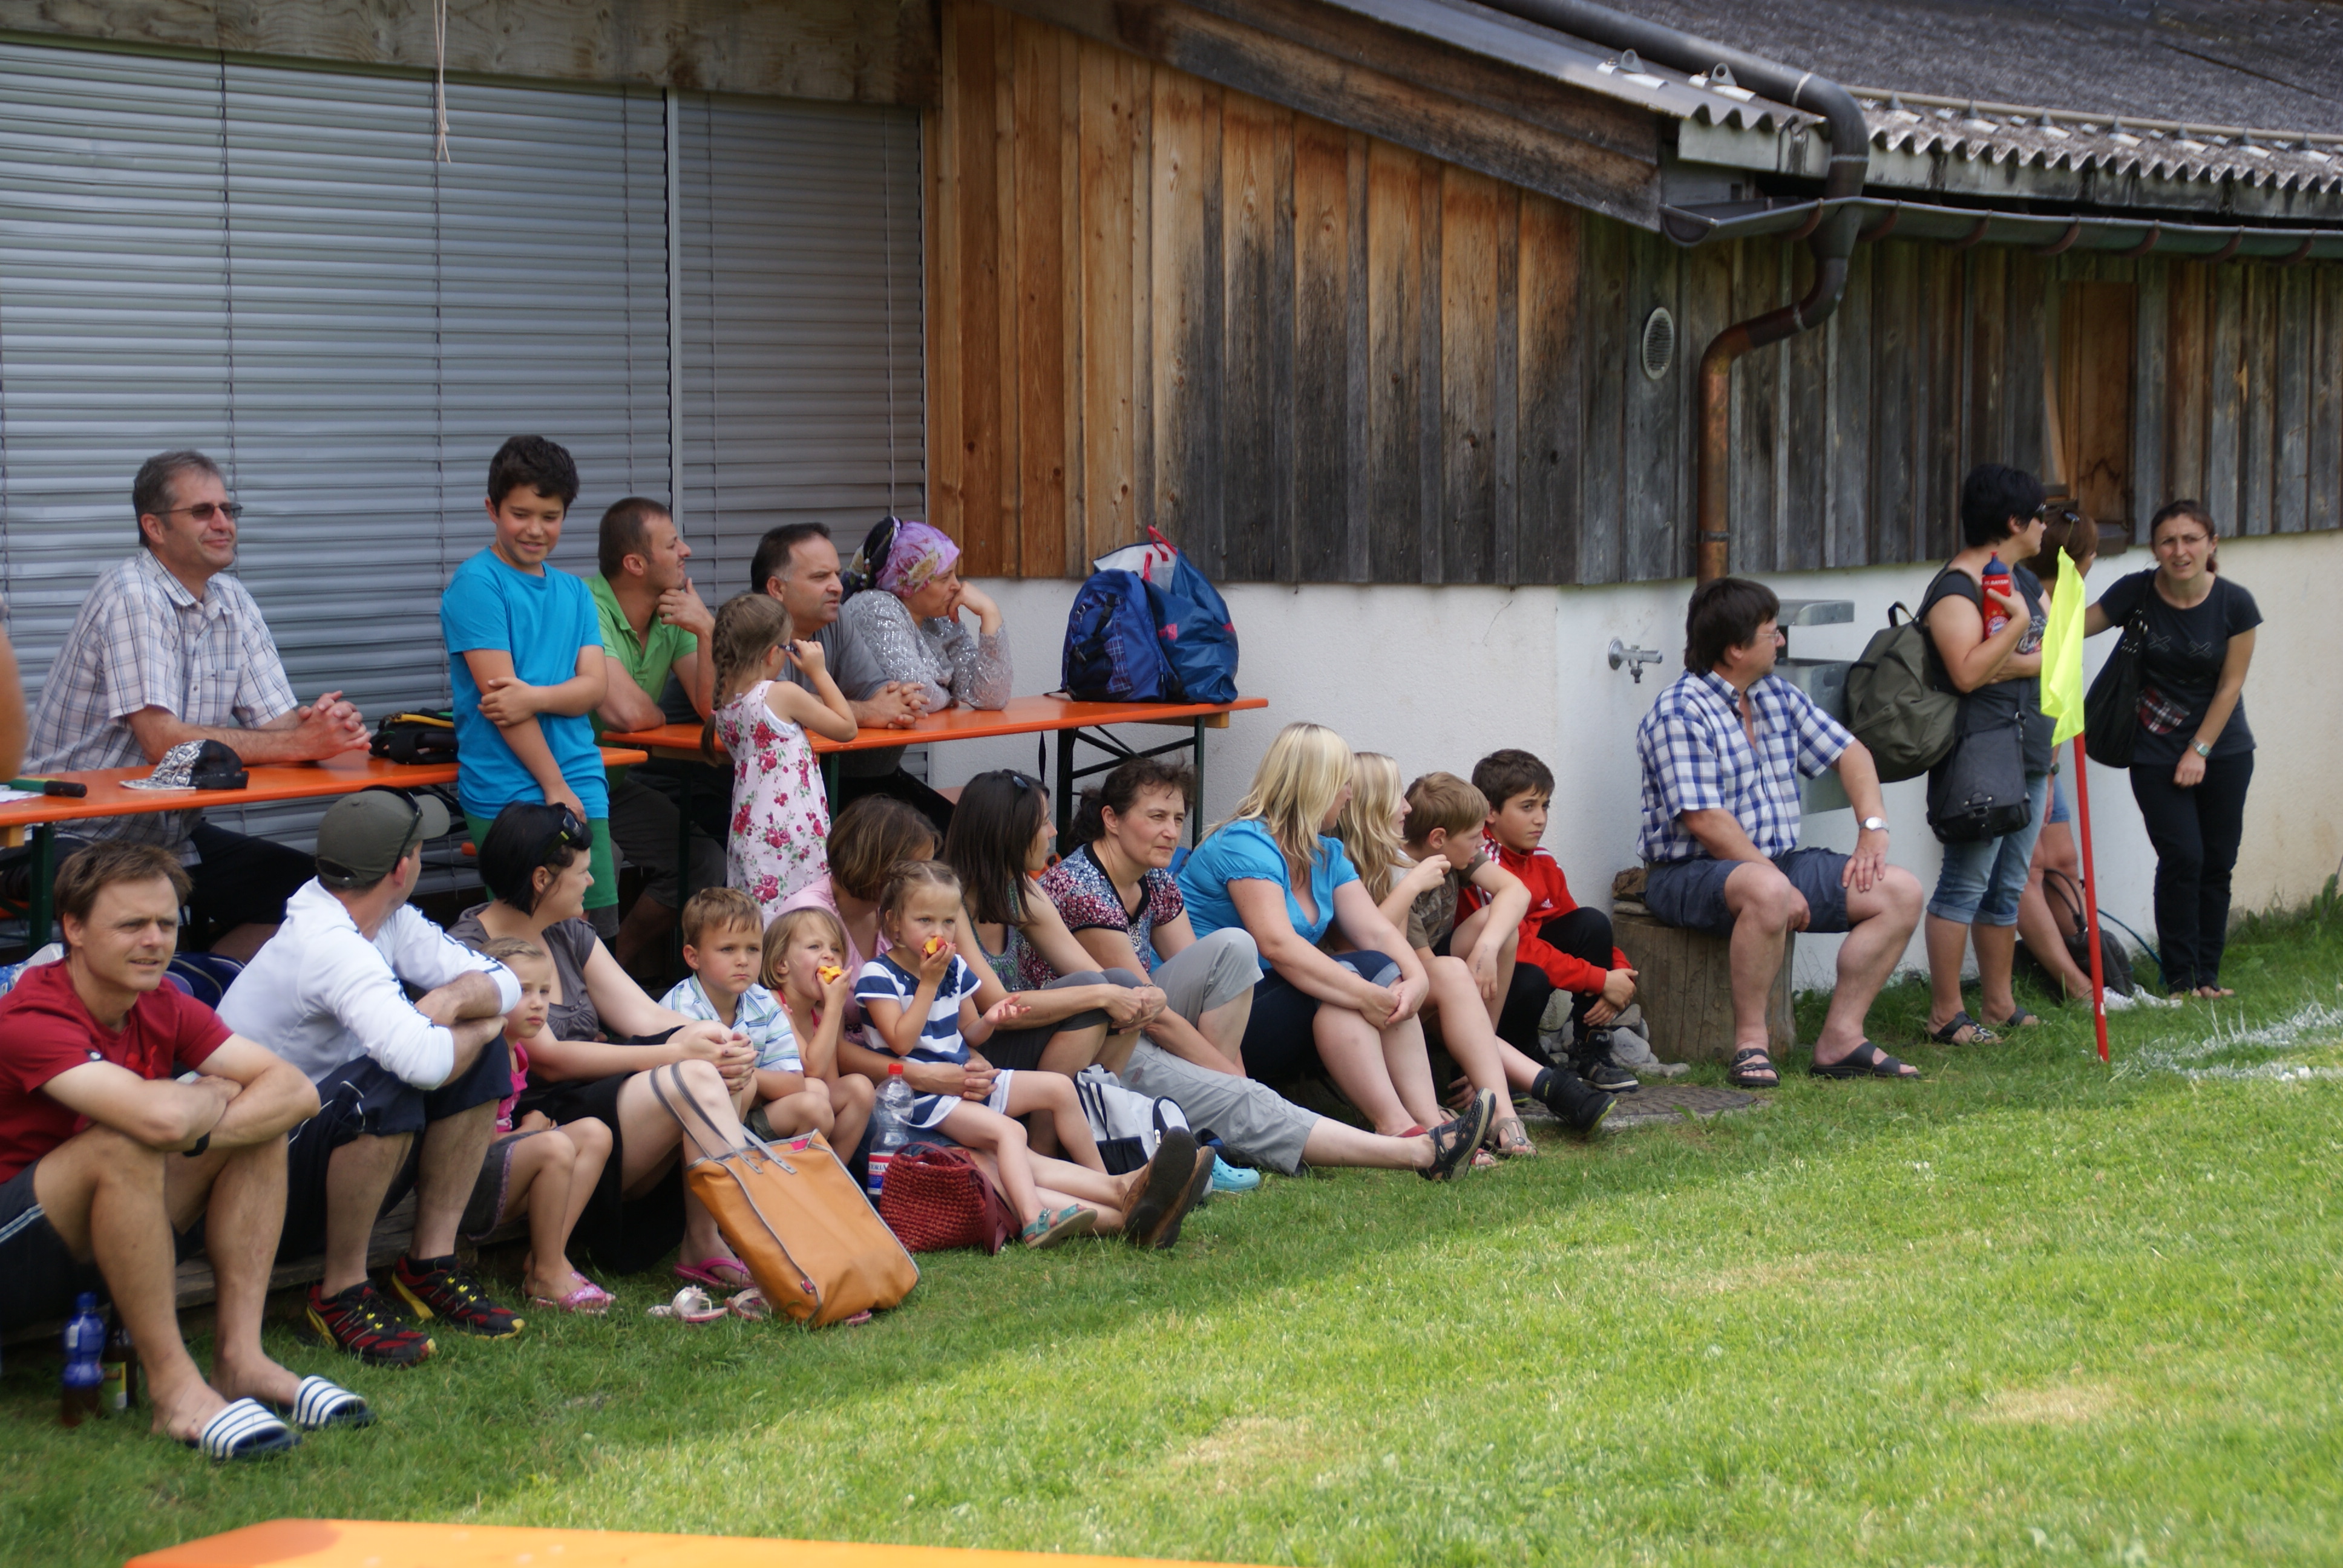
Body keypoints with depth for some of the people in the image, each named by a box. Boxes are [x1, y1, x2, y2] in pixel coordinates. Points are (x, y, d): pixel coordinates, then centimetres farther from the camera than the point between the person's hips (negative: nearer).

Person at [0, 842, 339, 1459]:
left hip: (100, 1249, 8)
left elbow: (296, 1090, -9)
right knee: (123, 1143, -34)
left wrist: (199, 1133, -26)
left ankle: (240, 1357, -14)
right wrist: (213, 1096, -16)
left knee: (260, 1122, -7)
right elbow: (159, 1115, -38)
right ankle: (174, 1388, -29)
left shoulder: (165, 1008, 0)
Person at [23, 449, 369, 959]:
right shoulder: (133, 597, -16)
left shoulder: (232, 600, 8)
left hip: (175, 835, 8)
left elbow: (278, 722, 2)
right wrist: (300, 744, -26)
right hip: (86, 844, -8)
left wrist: (319, 724, -23)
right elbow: (163, 742, -25)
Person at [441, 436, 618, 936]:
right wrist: (555, 787, -10)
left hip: (581, 788, 6)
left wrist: (535, 697, -18)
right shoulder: (476, 583, -4)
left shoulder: (574, 593, 16)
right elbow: (499, 693, -10)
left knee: (600, 932, 2)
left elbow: (595, 686, 4)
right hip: (508, 794, -5)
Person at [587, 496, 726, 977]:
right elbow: (628, 713, -31)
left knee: (707, 865, -7)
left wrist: (708, 630, -19)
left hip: (618, 780, 7)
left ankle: (617, 974, 11)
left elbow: (713, 708, -7)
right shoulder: (585, 608, -23)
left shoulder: (676, 612, 1)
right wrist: (661, 717, -7)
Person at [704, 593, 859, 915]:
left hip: (749, 836, 7)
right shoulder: (782, 695, -10)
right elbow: (847, 728, 0)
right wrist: (819, 672, 6)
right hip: (789, 837, -7)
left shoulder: (726, 703, 10)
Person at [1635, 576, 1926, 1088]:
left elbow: (1848, 752, 17)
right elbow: (1703, 821, -21)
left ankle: (1841, 1038, -6)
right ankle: (1750, 1042, -27)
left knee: (1901, 891, -5)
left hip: (1778, 862, 9)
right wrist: (1778, 881, -21)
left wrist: (1873, 830, 1)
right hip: (1690, 873, -8)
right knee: (1767, 891, -41)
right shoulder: (1681, 712, -15)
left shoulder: (1777, 695, 11)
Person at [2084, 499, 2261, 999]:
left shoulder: (2235, 603, -9)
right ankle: (2180, 977, 2)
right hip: (2157, 752, -1)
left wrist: (2199, 751, -6)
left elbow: (2230, 686, -4)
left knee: (2217, 864, 5)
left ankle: (2208, 974, 17)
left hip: (2223, 750, 2)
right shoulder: (2136, 593, -10)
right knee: (2182, 858, -10)